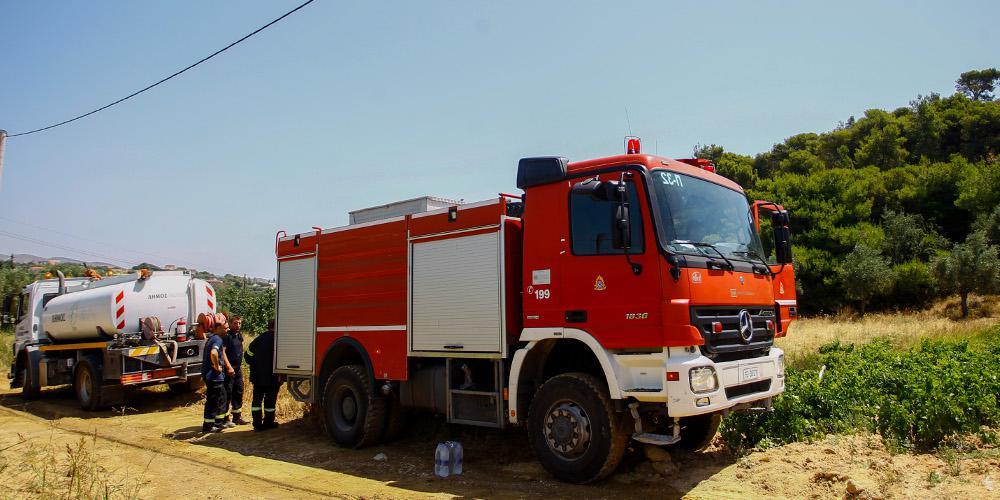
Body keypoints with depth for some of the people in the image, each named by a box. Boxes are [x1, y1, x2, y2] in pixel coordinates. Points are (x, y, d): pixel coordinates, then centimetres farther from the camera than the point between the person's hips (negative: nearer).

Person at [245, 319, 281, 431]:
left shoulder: (258, 340, 4)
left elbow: (249, 354, 10)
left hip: (258, 376, 4)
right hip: (273, 378, -4)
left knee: (257, 399, 10)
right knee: (270, 400, 5)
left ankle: (257, 423, 11)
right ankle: (268, 422, 12)